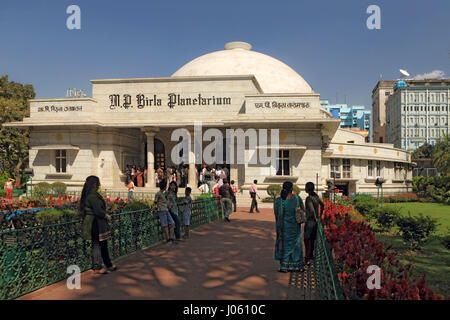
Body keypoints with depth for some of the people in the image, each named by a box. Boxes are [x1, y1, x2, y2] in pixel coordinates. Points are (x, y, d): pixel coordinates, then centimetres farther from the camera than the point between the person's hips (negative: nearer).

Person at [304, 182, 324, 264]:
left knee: (307, 239, 0)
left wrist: (316, 219, -17)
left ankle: (307, 259, 3)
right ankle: (311, 255, 28)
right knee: (313, 239, 17)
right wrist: (319, 216, 21)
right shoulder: (316, 196, 7)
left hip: (310, 221, -8)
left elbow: (312, 210, -29)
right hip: (315, 221, 8)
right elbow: (322, 205, 21)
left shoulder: (309, 198, -18)